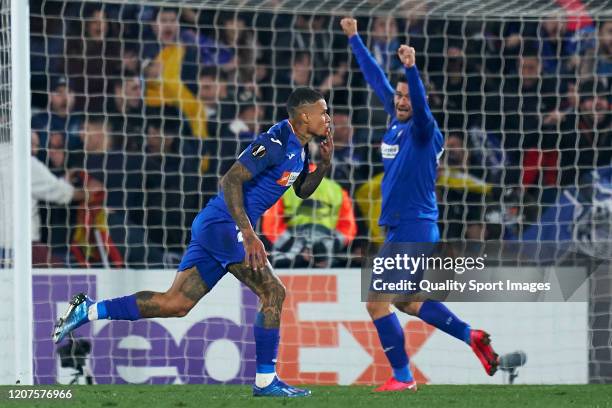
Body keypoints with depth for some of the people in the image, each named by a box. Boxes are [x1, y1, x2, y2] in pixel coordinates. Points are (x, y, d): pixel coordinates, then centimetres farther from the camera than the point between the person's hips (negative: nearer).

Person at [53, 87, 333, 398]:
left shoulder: (299, 148, 14)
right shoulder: (276, 142, -16)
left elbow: (302, 191, 27)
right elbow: (230, 180, -22)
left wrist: (325, 164, 8)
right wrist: (248, 234, -28)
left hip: (211, 226, 9)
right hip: (223, 224, -9)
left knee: (175, 304, 5)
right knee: (273, 292, -11)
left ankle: (88, 310, 6)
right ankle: (265, 381, -8)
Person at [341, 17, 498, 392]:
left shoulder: (423, 130, -12)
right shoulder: (396, 122, 8)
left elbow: (421, 104, -34)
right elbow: (376, 78, 18)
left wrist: (412, 68, -49)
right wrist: (354, 39, 24)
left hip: (414, 230, -9)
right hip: (401, 229, 9)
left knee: (378, 301, -9)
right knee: (404, 301, 18)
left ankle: (403, 378, -2)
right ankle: (472, 336, 23)